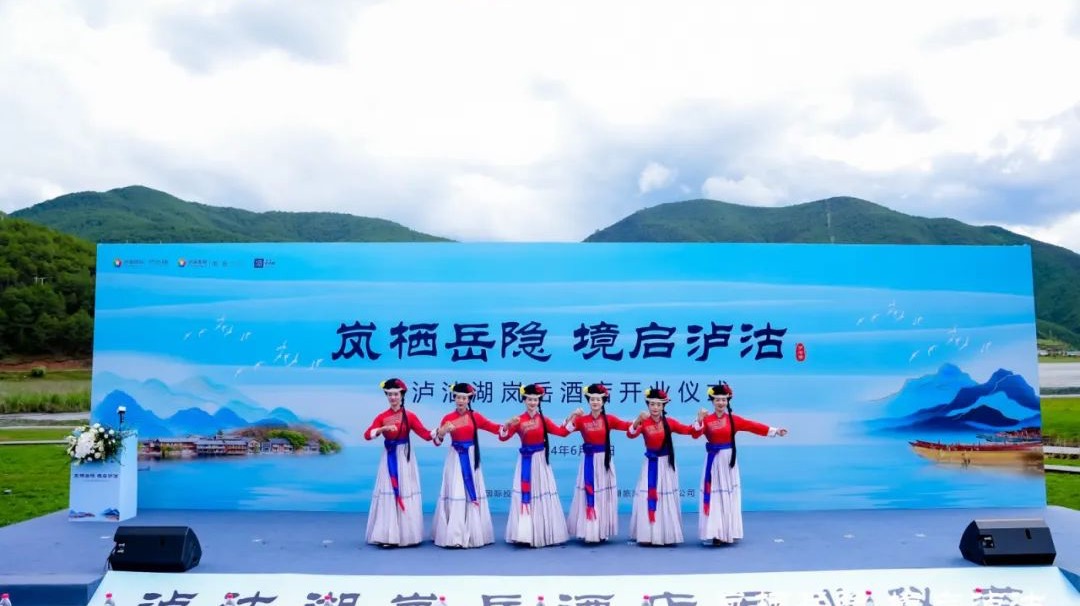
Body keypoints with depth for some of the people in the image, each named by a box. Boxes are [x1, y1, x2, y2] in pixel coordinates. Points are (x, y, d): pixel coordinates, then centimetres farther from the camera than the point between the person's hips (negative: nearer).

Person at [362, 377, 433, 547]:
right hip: (389, 458, 1)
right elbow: (367, 435, -10)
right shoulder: (382, 417, 2)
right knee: (388, 493, 0)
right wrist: (384, 428, -27)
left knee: (406, 492, 1)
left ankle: (406, 534, 10)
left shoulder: (409, 416, -2)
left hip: (405, 457, -1)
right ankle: (388, 535, 3)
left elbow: (425, 434, -9)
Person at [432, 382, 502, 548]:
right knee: (455, 494, -3)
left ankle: (473, 534, 16)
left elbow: (496, 429, 2)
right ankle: (454, 535, 0)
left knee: (473, 493, 6)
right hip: (455, 458, -2)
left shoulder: (476, 417, 2)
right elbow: (437, 441, -6)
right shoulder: (448, 418, -2)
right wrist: (442, 431, -25)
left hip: (471, 458, 2)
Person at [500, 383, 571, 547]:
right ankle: (524, 534, 0)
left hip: (541, 460, 3)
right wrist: (508, 425, -33)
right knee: (525, 495, -4)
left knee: (543, 494, 6)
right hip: (526, 460, -2)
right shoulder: (519, 420, -4)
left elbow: (562, 432, -2)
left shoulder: (543, 420, 4)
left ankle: (543, 534, 17)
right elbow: (503, 437, -14)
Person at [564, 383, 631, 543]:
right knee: (588, 494, 0)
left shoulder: (609, 419, 1)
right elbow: (565, 429, -14)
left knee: (604, 494, 6)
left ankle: (603, 530, 16)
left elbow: (629, 426, -6)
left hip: (604, 460, 1)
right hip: (589, 461, -1)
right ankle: (588, 530, 7)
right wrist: (573, 415, -26)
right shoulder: (582, 420, -2)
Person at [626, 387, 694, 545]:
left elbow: (689, 430, -1)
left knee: (667, 497, 8)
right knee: (649, 497, -2)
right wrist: (638, 421, -45)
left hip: (666, 463, 2)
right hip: (651, 464, -2)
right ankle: (647, 535, 4)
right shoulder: (644, 423, -10)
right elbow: (631, 434, -26)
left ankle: (667, 534, 17)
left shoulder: (669, 422, -2)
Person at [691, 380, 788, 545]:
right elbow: (695, 434, -17)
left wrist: (774, 431, -11)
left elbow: (753, 426, -4)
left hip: (729, 460, 2)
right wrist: (699, 421, -35)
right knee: (714, 496, -1)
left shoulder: (733, 419, 2)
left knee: (729, 496, 6)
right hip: (714, 461, -2)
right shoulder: (707, 420, -4)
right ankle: (715, 533, 1)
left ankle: (728, 532, 14)